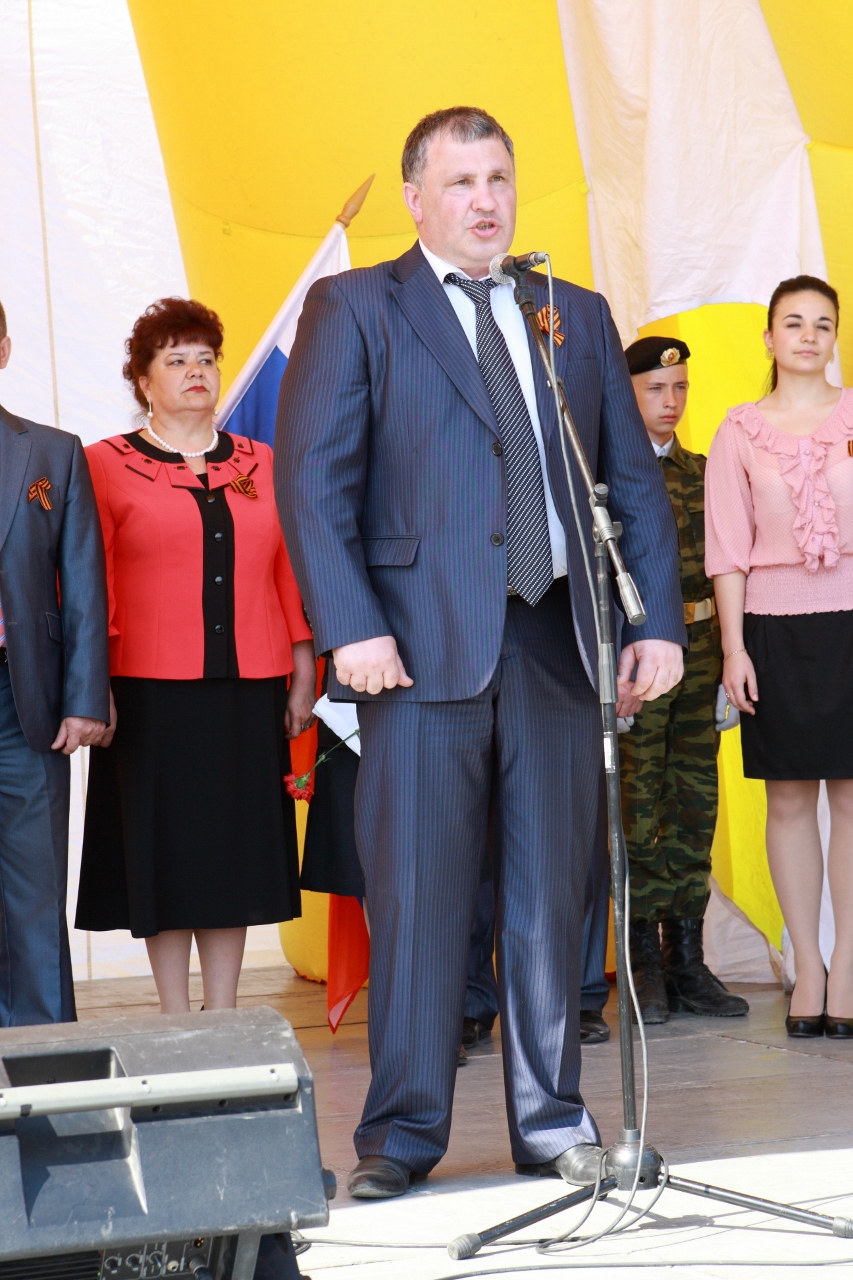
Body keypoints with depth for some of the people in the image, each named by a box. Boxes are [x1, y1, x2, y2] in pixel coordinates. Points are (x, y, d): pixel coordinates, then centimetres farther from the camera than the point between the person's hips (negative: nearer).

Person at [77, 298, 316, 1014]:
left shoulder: (261, 465, 13)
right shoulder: (106, 465, 2)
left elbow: (290, 573, 12)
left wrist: (303, 675, 7)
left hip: (248, 687, 3)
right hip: (152, 687, -3)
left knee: (237, 848, 6)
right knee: (165, 849, 2)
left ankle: (224, 1016, 15)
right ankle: (176, 1021, 10)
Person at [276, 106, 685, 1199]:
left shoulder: (578, 317, 17)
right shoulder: (353, 309, 5)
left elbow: (636, 481, 16)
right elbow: (311, 477, -4)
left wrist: (660, 620, 4)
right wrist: (350, 626, -14)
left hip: (557, 642, 4)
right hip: (424, 645, -3)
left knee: (550, 895, 6)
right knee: (418, 896, -2)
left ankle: (551, 1121, 15)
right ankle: (403, 1132, 7)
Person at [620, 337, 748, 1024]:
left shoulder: (701, 471, 15)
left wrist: (729, 657, 11)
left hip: (700, 654, 5)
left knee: (695, 806, 6)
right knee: (639, 807, -2)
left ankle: (688, 961, 12)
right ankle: (645, 966, 5)